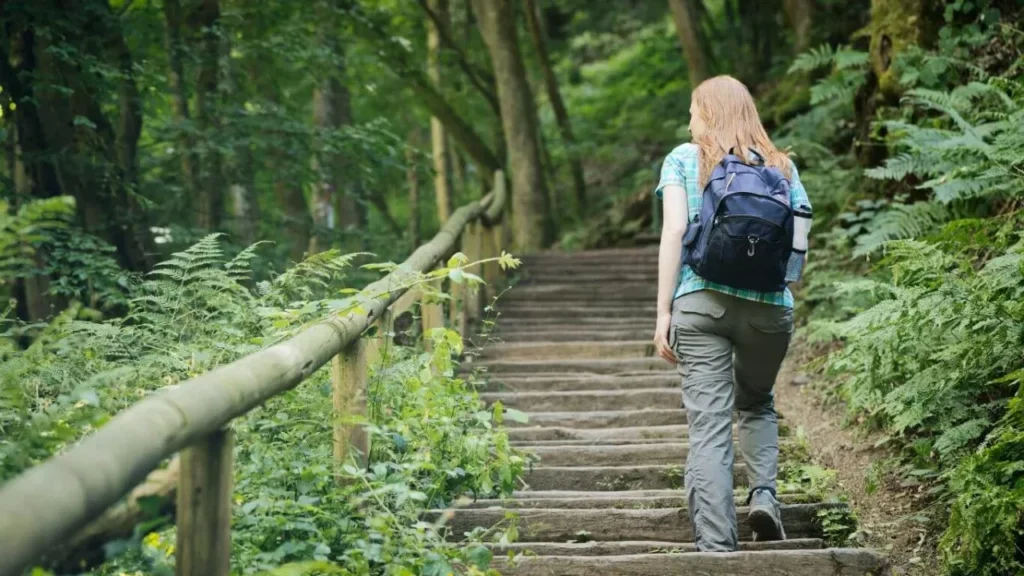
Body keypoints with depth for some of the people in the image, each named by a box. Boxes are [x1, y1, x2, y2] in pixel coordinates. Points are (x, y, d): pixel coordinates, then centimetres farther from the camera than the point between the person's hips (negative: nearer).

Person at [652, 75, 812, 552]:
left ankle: (717, 545, -5)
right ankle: (764, 495, 5)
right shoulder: (781, 165, 13)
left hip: (700, 303, -2)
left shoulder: (684, 159, 7)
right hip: (770, 306, 2)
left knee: (709, 426, 0)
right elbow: (801, 242, 8)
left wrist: (663, 312, -3)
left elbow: (675, 230, -4)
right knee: (757, 403, 26)